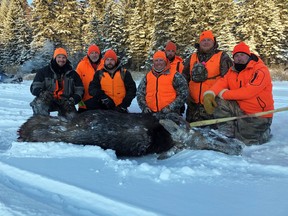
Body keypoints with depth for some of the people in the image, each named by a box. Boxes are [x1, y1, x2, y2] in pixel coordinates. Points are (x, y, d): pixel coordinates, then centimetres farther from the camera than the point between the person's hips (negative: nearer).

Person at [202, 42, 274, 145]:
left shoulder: (260, 70, -17)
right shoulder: (233, 71, 5)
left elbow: (248, 92, -27)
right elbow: (222, 82, -8)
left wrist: (224, 94, -22)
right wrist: (209, 94, -30)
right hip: (240, 110, 6)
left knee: (246, 141, -6)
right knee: (218, 102, -14)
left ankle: (265, 132, 26)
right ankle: (227, 134, -2)